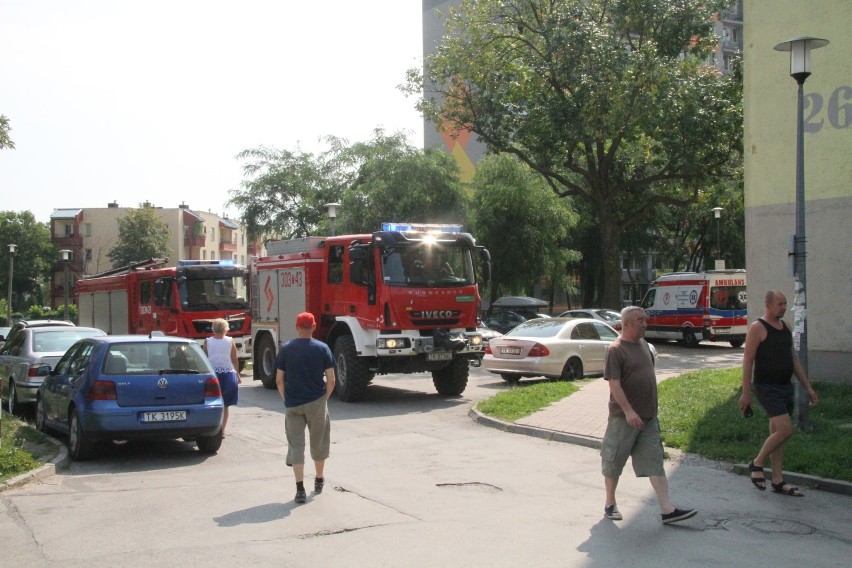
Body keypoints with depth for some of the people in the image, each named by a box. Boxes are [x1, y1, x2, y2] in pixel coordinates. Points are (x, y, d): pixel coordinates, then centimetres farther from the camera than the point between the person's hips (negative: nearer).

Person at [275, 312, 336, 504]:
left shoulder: (285, 349, -1)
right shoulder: (322, 348, -2)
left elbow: (279, 380, -1)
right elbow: (331, 380, -5)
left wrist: (287, 400, 10)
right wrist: (324, 398, 9)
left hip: (293, 404, 0)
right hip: (316, 402, 0)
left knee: (296, 445, 4)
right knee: (319, 442, 16)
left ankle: (300, 489, -3)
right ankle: (319, 481, 30)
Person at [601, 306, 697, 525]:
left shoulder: (643, 344, 10)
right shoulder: (616, 350, -13)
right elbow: (614, 384, -19)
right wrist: (628, 411, -26)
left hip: (648, 416, 7)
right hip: (624, 418, -7)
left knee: (655, 463, 2)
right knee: (614, 461, 7)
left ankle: (667, 510, 0)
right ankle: (610, 504, 22)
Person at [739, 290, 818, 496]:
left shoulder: (785, 327, 13)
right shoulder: (757, 328, -11)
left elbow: (794, 359, 18)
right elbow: (748, 361, -13)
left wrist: (808, 387, 14)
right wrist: (746, 393, -16)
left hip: (785, 386, 8)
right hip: (767, 387, -8)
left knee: (777, 433, 11)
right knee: (785, 430, -16)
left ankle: (778, 481, 16)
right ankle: (757, 464, 3)